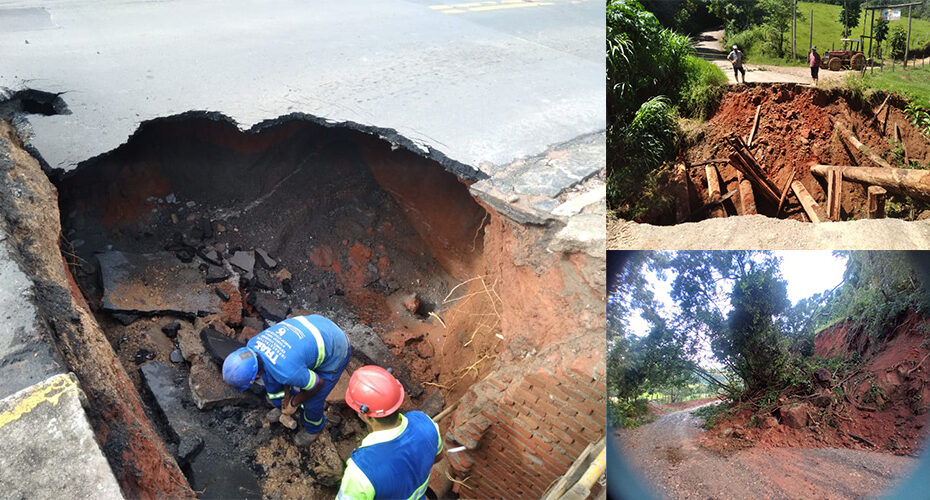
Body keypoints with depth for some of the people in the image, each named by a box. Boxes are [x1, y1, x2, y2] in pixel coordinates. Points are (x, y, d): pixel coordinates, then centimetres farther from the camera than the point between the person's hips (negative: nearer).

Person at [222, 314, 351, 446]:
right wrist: (287, 393, 10)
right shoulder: (252, 345, -17)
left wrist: (294, 403, -1)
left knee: (311, 402, 4)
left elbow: (318, 383, -18)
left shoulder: (288, 373, -38)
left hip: (334, 352, -7)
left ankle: (314, 427, 40)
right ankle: (288, 409, 41)